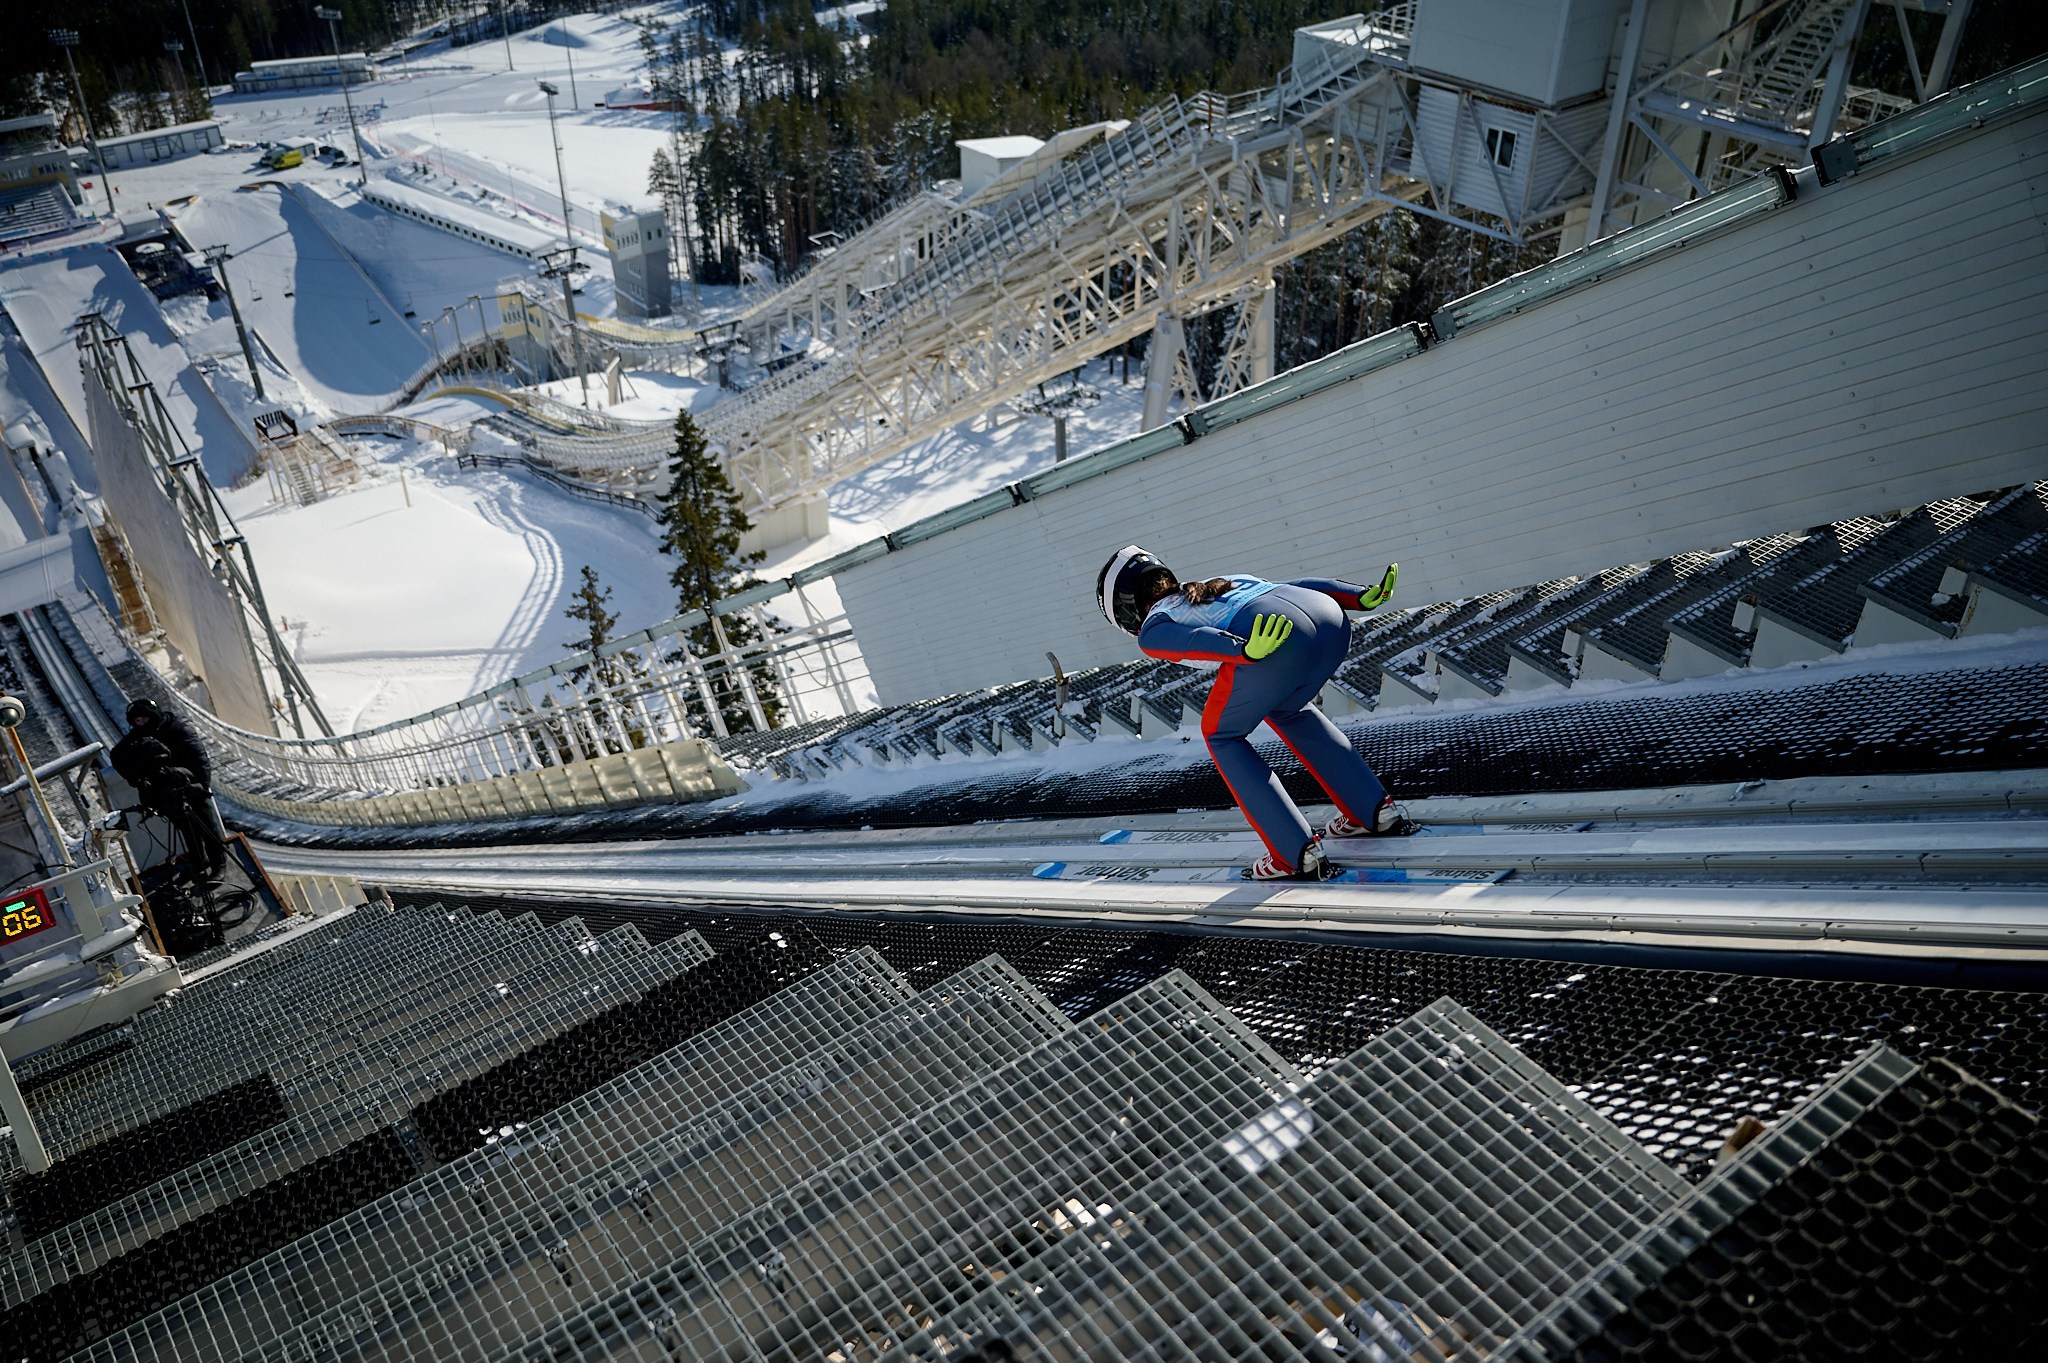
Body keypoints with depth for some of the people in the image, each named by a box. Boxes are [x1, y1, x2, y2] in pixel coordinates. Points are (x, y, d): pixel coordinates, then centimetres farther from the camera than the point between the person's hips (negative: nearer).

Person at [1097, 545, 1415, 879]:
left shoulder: (1151, 630, 20)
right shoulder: (1225, 583, 39)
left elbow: (1194, 640, -3)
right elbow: (1295, 585, 27)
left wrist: (1246, 651, -19)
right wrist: (1365, 596, 19)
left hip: (1282, 641, -7)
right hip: (1333, 619, 7)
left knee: (1221, 735, 19)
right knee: (1287, 710, 34)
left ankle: (1297, 854, 12)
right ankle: (1375, 811, 29)